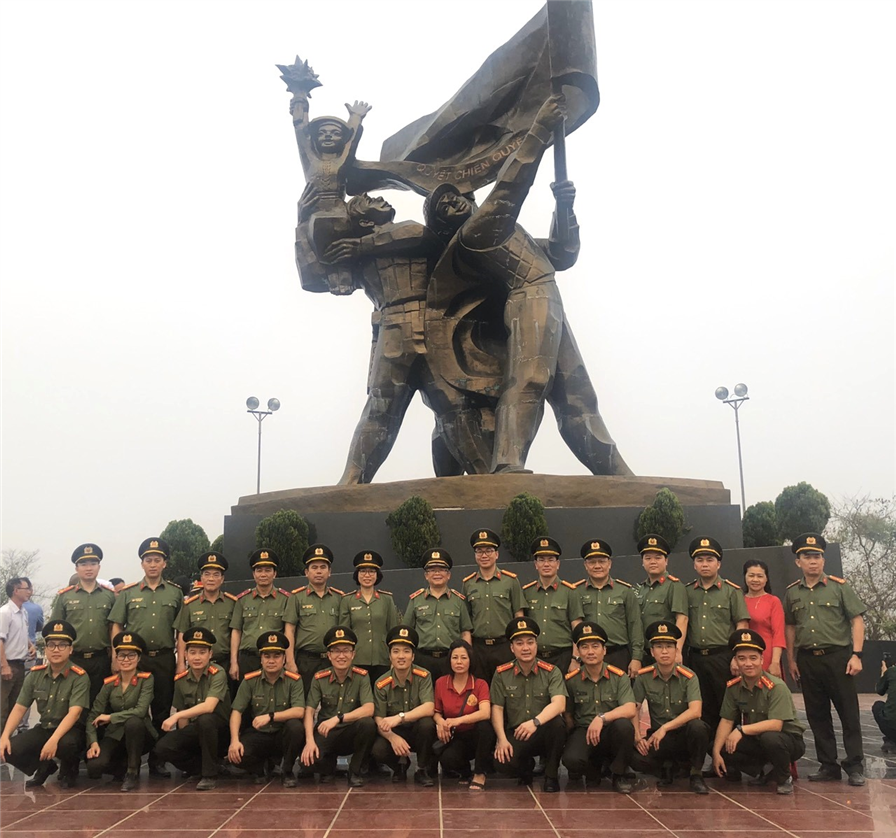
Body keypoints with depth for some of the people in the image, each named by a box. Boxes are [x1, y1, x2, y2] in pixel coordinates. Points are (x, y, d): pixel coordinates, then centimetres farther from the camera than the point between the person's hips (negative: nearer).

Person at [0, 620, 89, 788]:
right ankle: (44, 767, 13)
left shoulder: (79, 677, -16)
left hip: (71, 730, -5)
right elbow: (19, 708, 1)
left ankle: (69, 771, 0)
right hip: (44, 728, 5)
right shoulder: (35, 674, 1)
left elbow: (74, 713, -26)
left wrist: (54, 740, -38)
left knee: (66, 743, -38)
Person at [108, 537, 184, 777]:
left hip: (164, 659, 1)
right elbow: (116, 627, 6)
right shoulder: (127, 593, 6)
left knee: (162, 710, 4)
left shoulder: (175, 593, 7)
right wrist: (116, 658, -3)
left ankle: (157, 760, 14)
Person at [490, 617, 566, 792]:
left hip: (544, 734, -1)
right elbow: (497, 708, 0)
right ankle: (526, 766, 12)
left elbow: (559, 704, -21)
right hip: (515, 734, 1)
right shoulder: (502, 674, 1)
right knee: (502, 763, -29)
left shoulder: (551, 672, -5)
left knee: (557, 723, -35)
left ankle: (551, 775, -9)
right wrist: (502, 739, -15)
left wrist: (535, 722, -38)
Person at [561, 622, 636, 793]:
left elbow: (630, 710, -17)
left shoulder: (619, 676, -4)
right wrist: (575, 738, -4)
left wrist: (602, 718, -29)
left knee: (623, 725, -35)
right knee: (572, 759, -32)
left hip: (610, 734, 0)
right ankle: (594, 769, 9)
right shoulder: (571, 680, 0)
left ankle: (619, 775, -7)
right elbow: (568, 715, 8)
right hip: (583, 731, 0)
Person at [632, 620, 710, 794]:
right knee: (637, 758, -29)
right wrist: (637, 737, -20)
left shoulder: (688, 676, -9)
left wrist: (664, 728, -28)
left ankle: (696, 775, -8)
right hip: (658, 736, 1)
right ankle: (667, 767, 8)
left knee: (697, 726, -36)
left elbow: (695, 711, -22)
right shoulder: (643, 677, -3)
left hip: (684, 734, -1)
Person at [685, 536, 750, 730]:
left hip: (723, 656, -3)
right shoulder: (687, 592, 10)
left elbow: (742, 626, -4)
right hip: (696, 658, 4)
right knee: (703, 710, 10)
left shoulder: (732, 590, 0)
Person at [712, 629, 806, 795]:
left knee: (769, 738, -38)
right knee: (721, 748, -15)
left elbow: (776, 725, -30)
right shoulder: (733, 687, -6)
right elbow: (726, 721, -4)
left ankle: (784, 779, -7)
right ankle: (761, 771, 6)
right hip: (757, 741, 5)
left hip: (787, 739, -5)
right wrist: (716, 752, -15)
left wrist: (741, 729, -31)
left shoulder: (776, 686, -22)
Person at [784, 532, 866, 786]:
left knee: (849, 713, 1)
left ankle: (855, 766, 10)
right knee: (817, 715, 9)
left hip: (838, 657, -3)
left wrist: (856, 655, -12)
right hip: (807, 660, 4)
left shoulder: (839, 586, -2)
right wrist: (791, 660, 11)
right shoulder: (791, 592, 7)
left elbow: (857, 621, -4)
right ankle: (828, 765, 19)